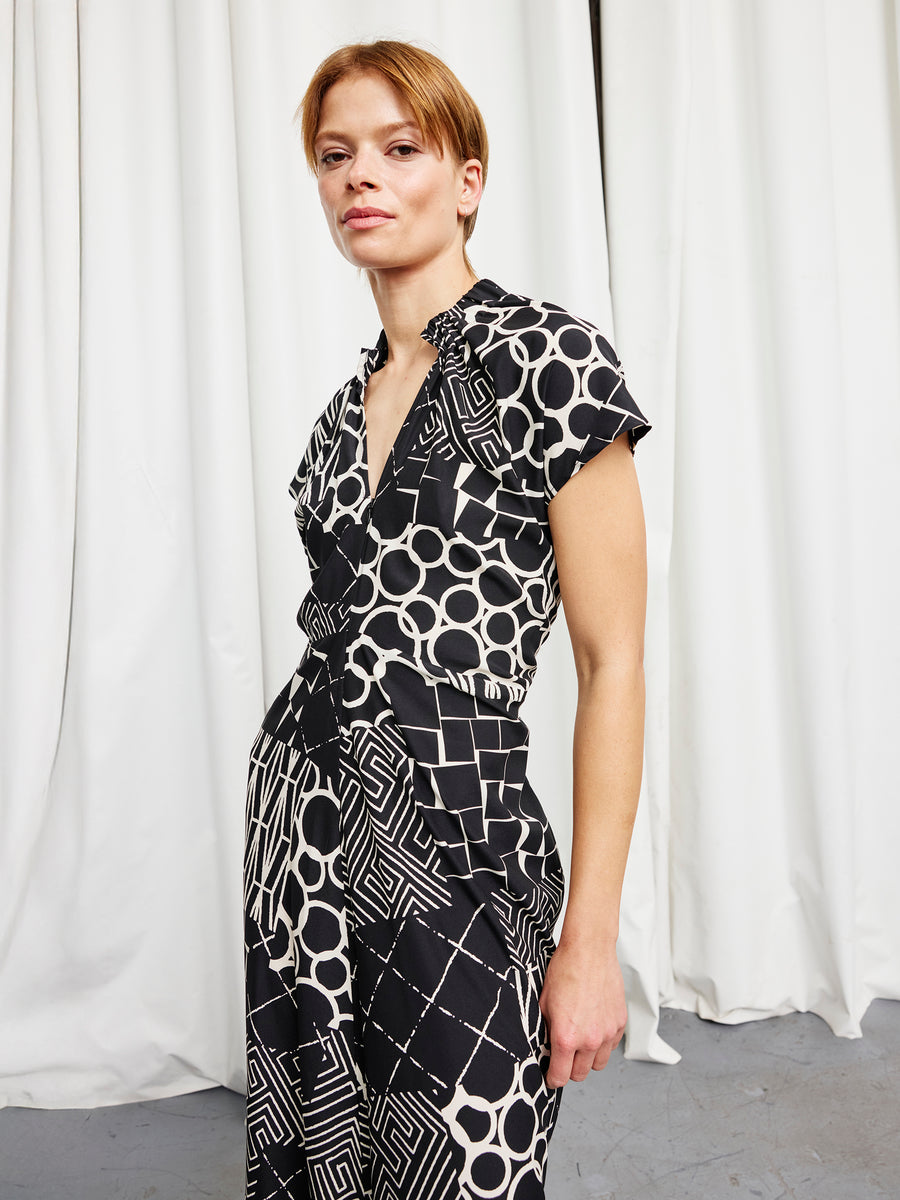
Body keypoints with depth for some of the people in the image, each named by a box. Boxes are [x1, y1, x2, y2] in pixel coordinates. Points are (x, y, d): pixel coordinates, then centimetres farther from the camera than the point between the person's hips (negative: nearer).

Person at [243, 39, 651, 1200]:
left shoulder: (544, 355, -9)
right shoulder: (350, 402, 11)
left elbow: (612, 663, -11)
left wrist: (591, 937, -12)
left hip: (456, 835, -6)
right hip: (301, 821, 7)